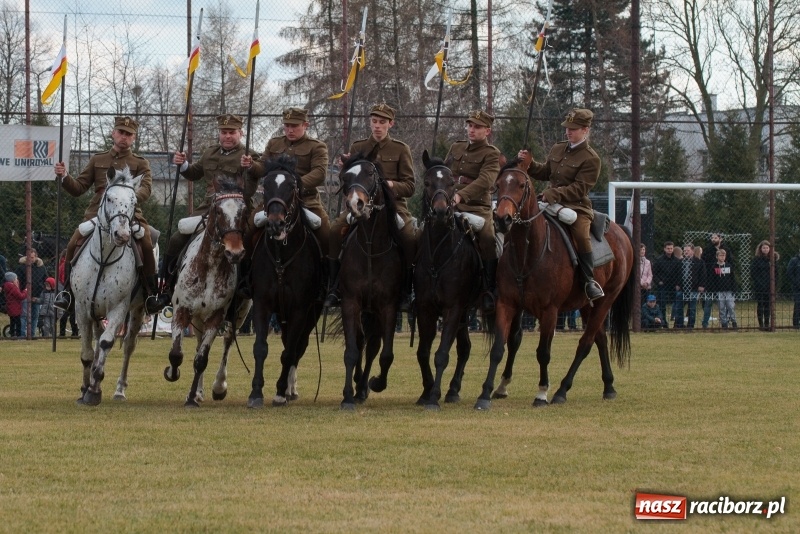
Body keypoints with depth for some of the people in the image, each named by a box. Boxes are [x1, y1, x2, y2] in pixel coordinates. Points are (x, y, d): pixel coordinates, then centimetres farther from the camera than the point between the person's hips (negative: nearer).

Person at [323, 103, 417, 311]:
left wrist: (391, 185, -17)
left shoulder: (401, 149, 8)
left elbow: (410, 186, 3)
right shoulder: (357, 147, 14)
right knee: (335, 231, -25)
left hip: (393, 203, -2)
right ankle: (335, 289, -16)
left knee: (410, 237, -30)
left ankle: (405, 292, -15)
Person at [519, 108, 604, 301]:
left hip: (577, 206, -7)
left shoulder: (591, 159, -7)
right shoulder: (557, 149, 15)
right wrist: (529, 164, 4)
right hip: (552, 204, 7)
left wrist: (556, 193, -25)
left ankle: (590, 281, -22)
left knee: (581, 234, -32)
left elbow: (579, 189, -14)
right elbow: (545, 173, 23)